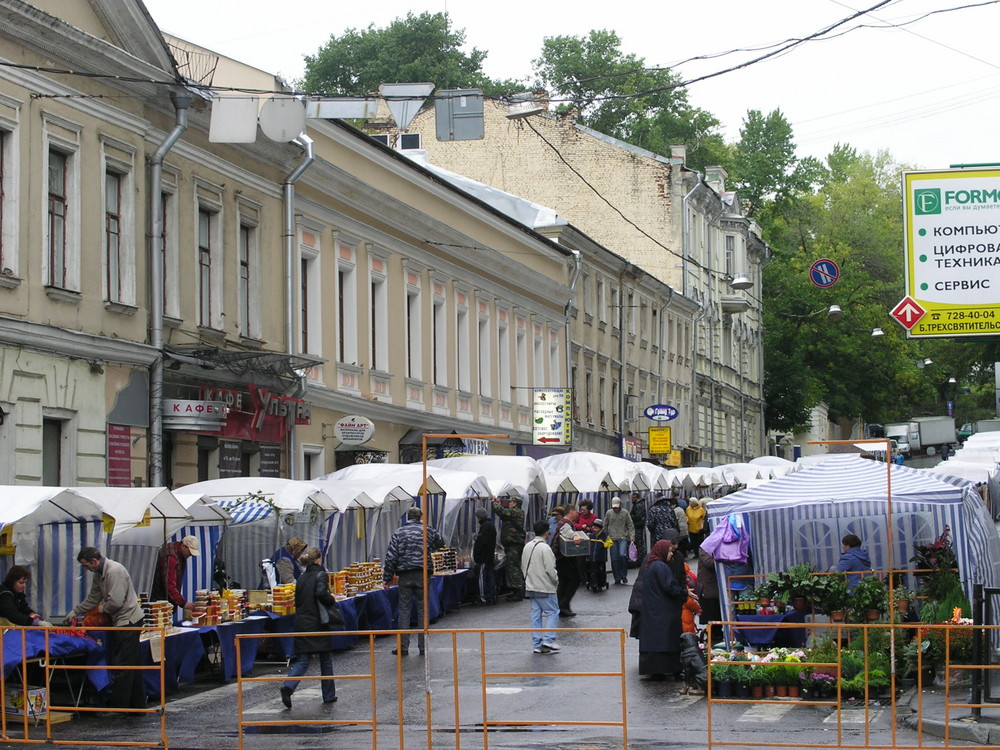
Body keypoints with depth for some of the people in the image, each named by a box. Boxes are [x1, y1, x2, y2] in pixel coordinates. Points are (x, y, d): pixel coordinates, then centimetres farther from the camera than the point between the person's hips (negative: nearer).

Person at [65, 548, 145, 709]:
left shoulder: (114, 571, -19)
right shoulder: (99, 574, 13)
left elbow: (116, 602, -24)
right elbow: (93, 598, 23)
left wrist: (102, 609, -5)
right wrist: (75, 612, 21)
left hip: (128, 620, -10)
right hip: (121, 621, 10)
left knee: (122, 666, -8)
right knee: (133, 665, 12)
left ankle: (119, 707, -5)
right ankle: (137, 705, 17)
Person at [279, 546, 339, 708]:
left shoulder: (301, 579, 10)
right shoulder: (321, 575, -9)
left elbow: (298, 602, 14)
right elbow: (321, 593, -27)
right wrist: (332, 600, -10)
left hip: (301, 624, 5)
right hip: (318, 625, -5)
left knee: (302, 659, 5)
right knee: (326, 660, 10)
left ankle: (288, 686, -20)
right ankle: (329, 695, 17)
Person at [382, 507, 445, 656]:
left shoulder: (398, 533, 2)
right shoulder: (427, 530, 2)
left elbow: (390, 557, -1)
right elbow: (440, 543, 20)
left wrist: (387, 578, 3)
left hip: (405, 576, 0)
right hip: (423, 576, 0)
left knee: (404, 610, 4)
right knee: (422, 610, 6)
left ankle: (403, 647, 2)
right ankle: (423, 647, 7)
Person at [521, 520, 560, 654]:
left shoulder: (527, 546, 9)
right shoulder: (545, 548, -17)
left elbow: (523, 567, 16)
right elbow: (550, 569, -18)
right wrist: (556, 581, -2)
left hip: (531, 587, 8)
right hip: (545, 588, -8)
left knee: (536, 614, 9)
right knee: (552, 612, 1)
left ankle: (536, 644, 9)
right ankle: (548, 640, -8)